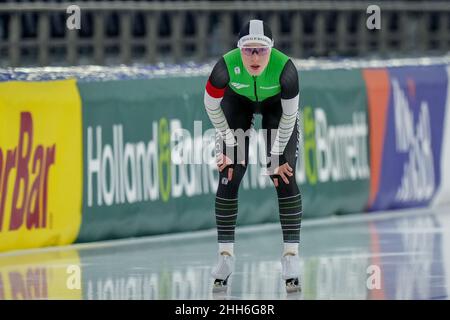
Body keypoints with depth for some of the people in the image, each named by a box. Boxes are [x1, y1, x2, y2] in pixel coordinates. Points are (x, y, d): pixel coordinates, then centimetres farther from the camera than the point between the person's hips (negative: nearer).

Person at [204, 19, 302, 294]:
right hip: (238, 103, 1)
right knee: (229, 177, -8)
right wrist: (228, 142, -12)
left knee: (284, 177, -12)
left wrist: (277, 154, -16)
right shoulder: (226, 67, -36)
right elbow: (211, 106, -17)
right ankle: (226, 255, 1)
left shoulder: (285, 69, -38)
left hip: (276, 105, -1)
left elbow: (289, 114, -22)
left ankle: (291, 255, -8)